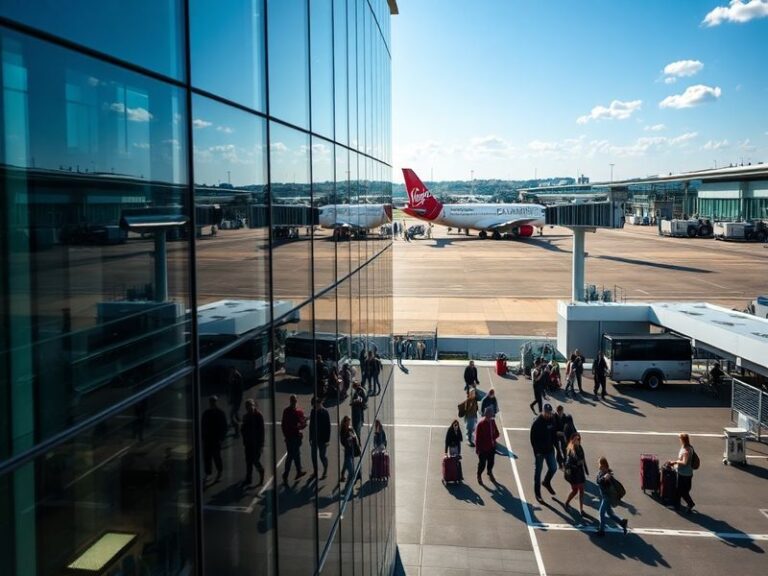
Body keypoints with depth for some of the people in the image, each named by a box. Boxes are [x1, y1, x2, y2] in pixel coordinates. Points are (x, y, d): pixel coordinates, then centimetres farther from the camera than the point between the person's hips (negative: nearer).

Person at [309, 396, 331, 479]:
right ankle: (315, 472, 22)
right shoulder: (313, 412, 2)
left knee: (323, 455, 3)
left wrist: (327, 439, -14)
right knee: (314, 455, 9)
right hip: (314, 438, 5)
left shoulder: (325, 412, -12)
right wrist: (310, 438, 9)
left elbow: (328, 427, -12)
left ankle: (325, 471, 21)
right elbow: (311, 425, 9)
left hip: (322, 438, -5)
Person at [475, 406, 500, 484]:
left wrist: (493, 438, -9)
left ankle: (490, 474, 42)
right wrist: (477, 448, -14)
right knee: (482, 463, 6)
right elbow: (477, 437, -16)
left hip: (492, 446, 6)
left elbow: (496, 433, 10)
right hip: (483, 448, -6)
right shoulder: (481, 424, -20)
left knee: (491, 462, 19)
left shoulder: (493, 422, 0)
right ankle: (479, 476, 29)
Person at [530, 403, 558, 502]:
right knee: (538, 471, 6)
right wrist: (536, 450, -19)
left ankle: (547, 482, 39)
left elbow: (554, 434, 11)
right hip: (540, 451, -5)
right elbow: (533, 438, -17)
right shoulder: (537, 422, -19)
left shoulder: (552, 420, -2)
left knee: (553, 468, 10)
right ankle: (537, 493, 18)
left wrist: (554, 444, 5)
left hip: (550, 450, 5)